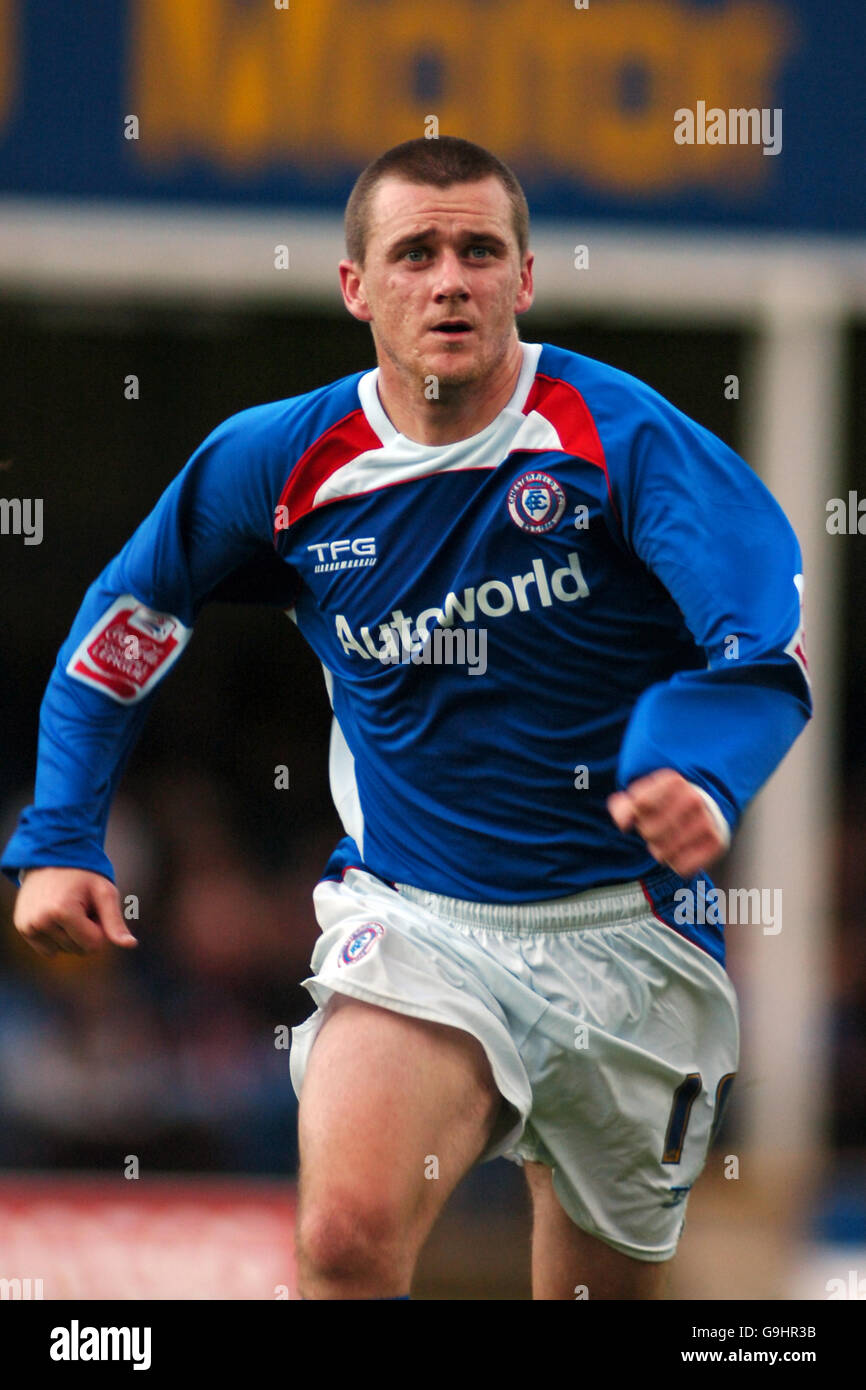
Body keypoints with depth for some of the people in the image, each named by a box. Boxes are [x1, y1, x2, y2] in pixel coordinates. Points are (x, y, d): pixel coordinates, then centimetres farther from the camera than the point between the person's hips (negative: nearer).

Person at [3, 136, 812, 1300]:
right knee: (348, 1239, -26)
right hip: (413, 918, 0)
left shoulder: (620, 438, -12)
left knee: (608, 1285, 14)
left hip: (624, 932, 0)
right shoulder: (277, 462, -3)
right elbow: (125, 626, 13)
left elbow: (768, 629, -25)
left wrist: (704, 769, -46)